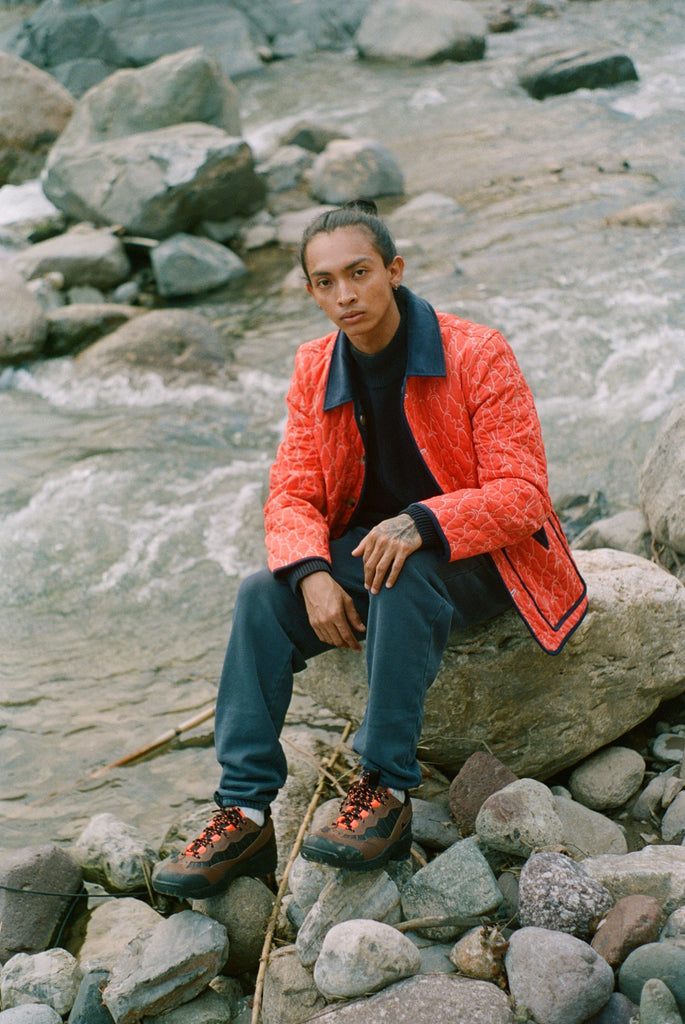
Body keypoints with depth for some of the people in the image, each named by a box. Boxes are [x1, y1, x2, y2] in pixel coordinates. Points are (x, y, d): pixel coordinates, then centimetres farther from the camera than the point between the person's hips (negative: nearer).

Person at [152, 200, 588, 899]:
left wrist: (421, 523, -36)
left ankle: (386, 792, -31)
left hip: (477, 558, -5)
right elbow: (291, 495, 0)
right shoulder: (315, 370, 2)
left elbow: (522, 494, -18)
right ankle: (243, 813, -19)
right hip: (367, 550, 5)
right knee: (261, 596, -20)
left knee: (402, 575, -37)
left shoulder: (477, 356, -14)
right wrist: (312, 574, -23)